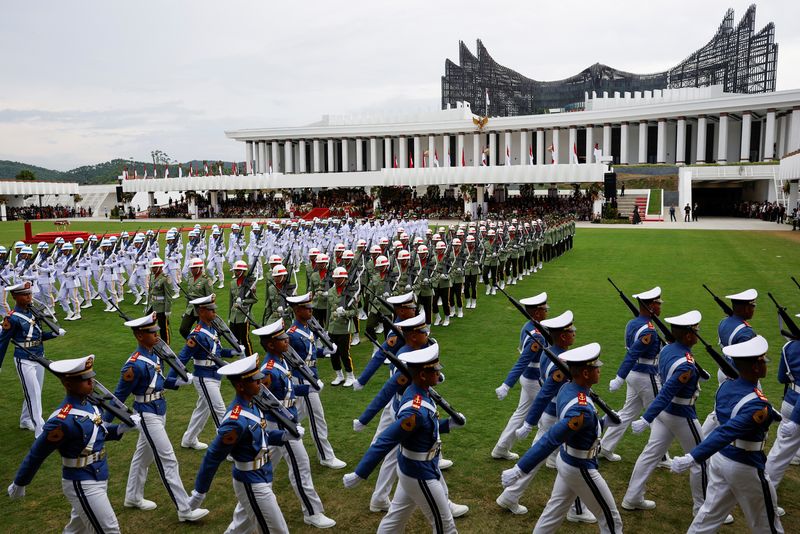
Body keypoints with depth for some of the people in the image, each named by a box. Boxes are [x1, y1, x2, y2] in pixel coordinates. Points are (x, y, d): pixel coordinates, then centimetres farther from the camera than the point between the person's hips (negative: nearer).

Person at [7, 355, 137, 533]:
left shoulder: (88, 403, -1)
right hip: (82, 486, -8)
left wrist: (123, 427, -1)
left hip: (98, 480, 8)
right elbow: (36, 454, -16)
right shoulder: (64, 420, -27)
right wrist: (19, 484, -4)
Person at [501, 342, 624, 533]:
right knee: (611, 519, 12)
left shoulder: (567, 389, -7)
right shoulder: (582, 410, -35)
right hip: (581, 470, -8)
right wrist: (519, 470, -38)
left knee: (555, 511, 22)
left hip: (566, 460, 8)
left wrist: (606, 422, 29)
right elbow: (549, 441, -38)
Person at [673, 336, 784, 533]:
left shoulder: (726, 386, -2)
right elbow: (726, 433, -36)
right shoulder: (758, 405, -28)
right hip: (744, 467, -7)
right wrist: (693, 458, -42)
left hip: (720, 458, 7)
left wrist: (776, 416, 33)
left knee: (711, 513, 18)